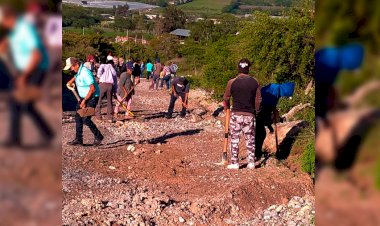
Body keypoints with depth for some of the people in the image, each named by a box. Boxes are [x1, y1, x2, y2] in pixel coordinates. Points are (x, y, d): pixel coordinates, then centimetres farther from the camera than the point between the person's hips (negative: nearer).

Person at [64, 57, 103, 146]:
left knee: (86, 119, -12)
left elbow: (92, 89, -27)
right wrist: (71, 81, 14)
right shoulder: (78, 72, 7)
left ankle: (98, 137, 4)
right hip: (84, 97, 10)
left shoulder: (85, 73, -23)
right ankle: (78, 139, 14)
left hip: (92, 98, -10)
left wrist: (84, 100, -22)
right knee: (78, 118, 8)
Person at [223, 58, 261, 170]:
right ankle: (251, 162, 12)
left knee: (235, 139, 6)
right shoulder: (255, 82, 0)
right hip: (249, 115, 2)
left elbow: (226, 98, 6)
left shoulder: (232, 82, -5)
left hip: (236, 114, -2)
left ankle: (234, 163, 7)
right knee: (250, 139, 10)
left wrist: (226, 108, 24)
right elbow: (258, 100, 3)